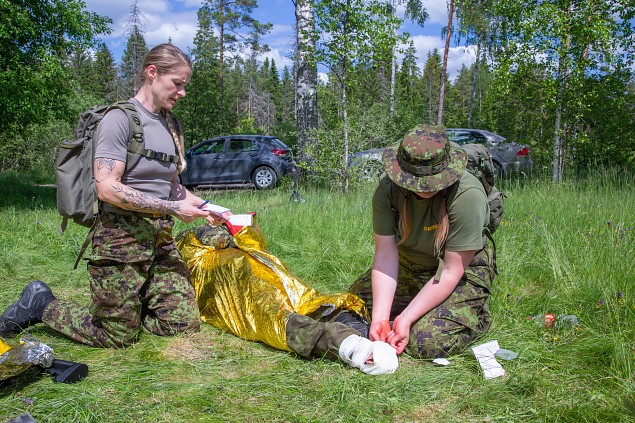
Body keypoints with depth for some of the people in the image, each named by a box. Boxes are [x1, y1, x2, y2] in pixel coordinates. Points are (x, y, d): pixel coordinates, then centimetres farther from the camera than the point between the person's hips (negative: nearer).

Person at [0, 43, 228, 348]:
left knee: (184, 323, 1)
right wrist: (172, 208, -19)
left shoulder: (171, 124, 14)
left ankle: (126, 304, 23)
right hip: (123, 236, -7)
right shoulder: (120, 118, -10)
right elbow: (107, 188, -19)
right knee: (118, 335, 1)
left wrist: (204, 207, 3)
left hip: (160, 237, 8)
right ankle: (41, 304, 21)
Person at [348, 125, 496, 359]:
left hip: (464, 269, -4)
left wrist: (406, 318, -30)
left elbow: (452, 271, -28)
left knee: (426, 343, -20)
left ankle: (476, 317, 9)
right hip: (410, 264, 5)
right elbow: (386, 254, -21)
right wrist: (380, 318, -31)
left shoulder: (467, 195, -33)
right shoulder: (388, 188, -20)